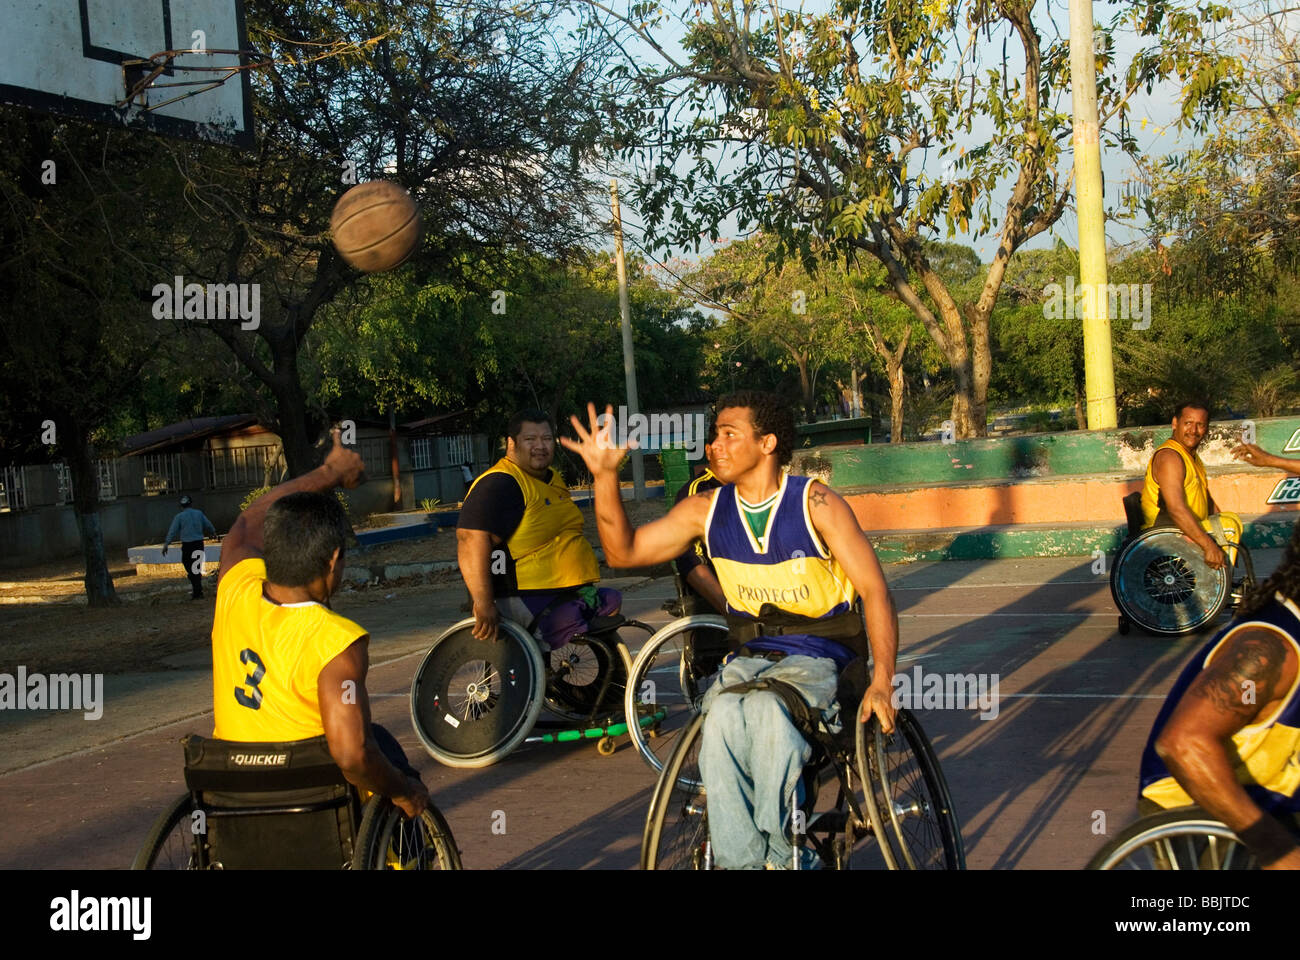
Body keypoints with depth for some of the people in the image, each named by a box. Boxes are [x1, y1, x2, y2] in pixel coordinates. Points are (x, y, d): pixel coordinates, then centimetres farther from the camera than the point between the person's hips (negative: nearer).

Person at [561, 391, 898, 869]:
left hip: (818, 655, -3)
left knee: (766, 710, -36)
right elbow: (624, 551, 8)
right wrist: (605, 476, -7)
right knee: (723, 715, -32)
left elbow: (874, 589, -8)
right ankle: (742, 860, -23)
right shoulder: (706, 510, 4)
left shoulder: (816, 504, -8)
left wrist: (881, 682, -19)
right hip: (750, 656, 3)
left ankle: (777, 852, -19)